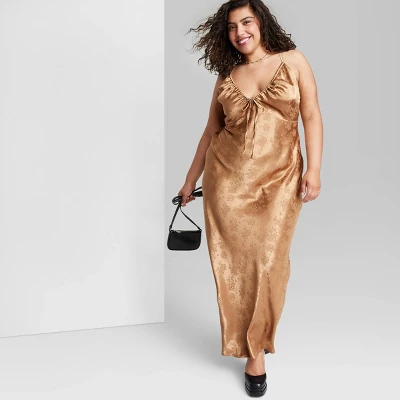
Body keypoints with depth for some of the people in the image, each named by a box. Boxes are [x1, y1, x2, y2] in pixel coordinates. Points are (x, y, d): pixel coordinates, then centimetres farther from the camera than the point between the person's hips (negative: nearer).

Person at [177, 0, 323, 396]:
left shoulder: (293, 60, 4)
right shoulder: (227, 78, 9)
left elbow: (312, 116, 0)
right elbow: (210, 133, 14)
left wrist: (314, 170, -9)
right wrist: (190, 181, 18)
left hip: (279, 179, -2)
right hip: (227, 178, 2)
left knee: (268, 261, -1)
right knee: (233, 260, 3)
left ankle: (257, 345, 17)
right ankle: (249, 342, 22)